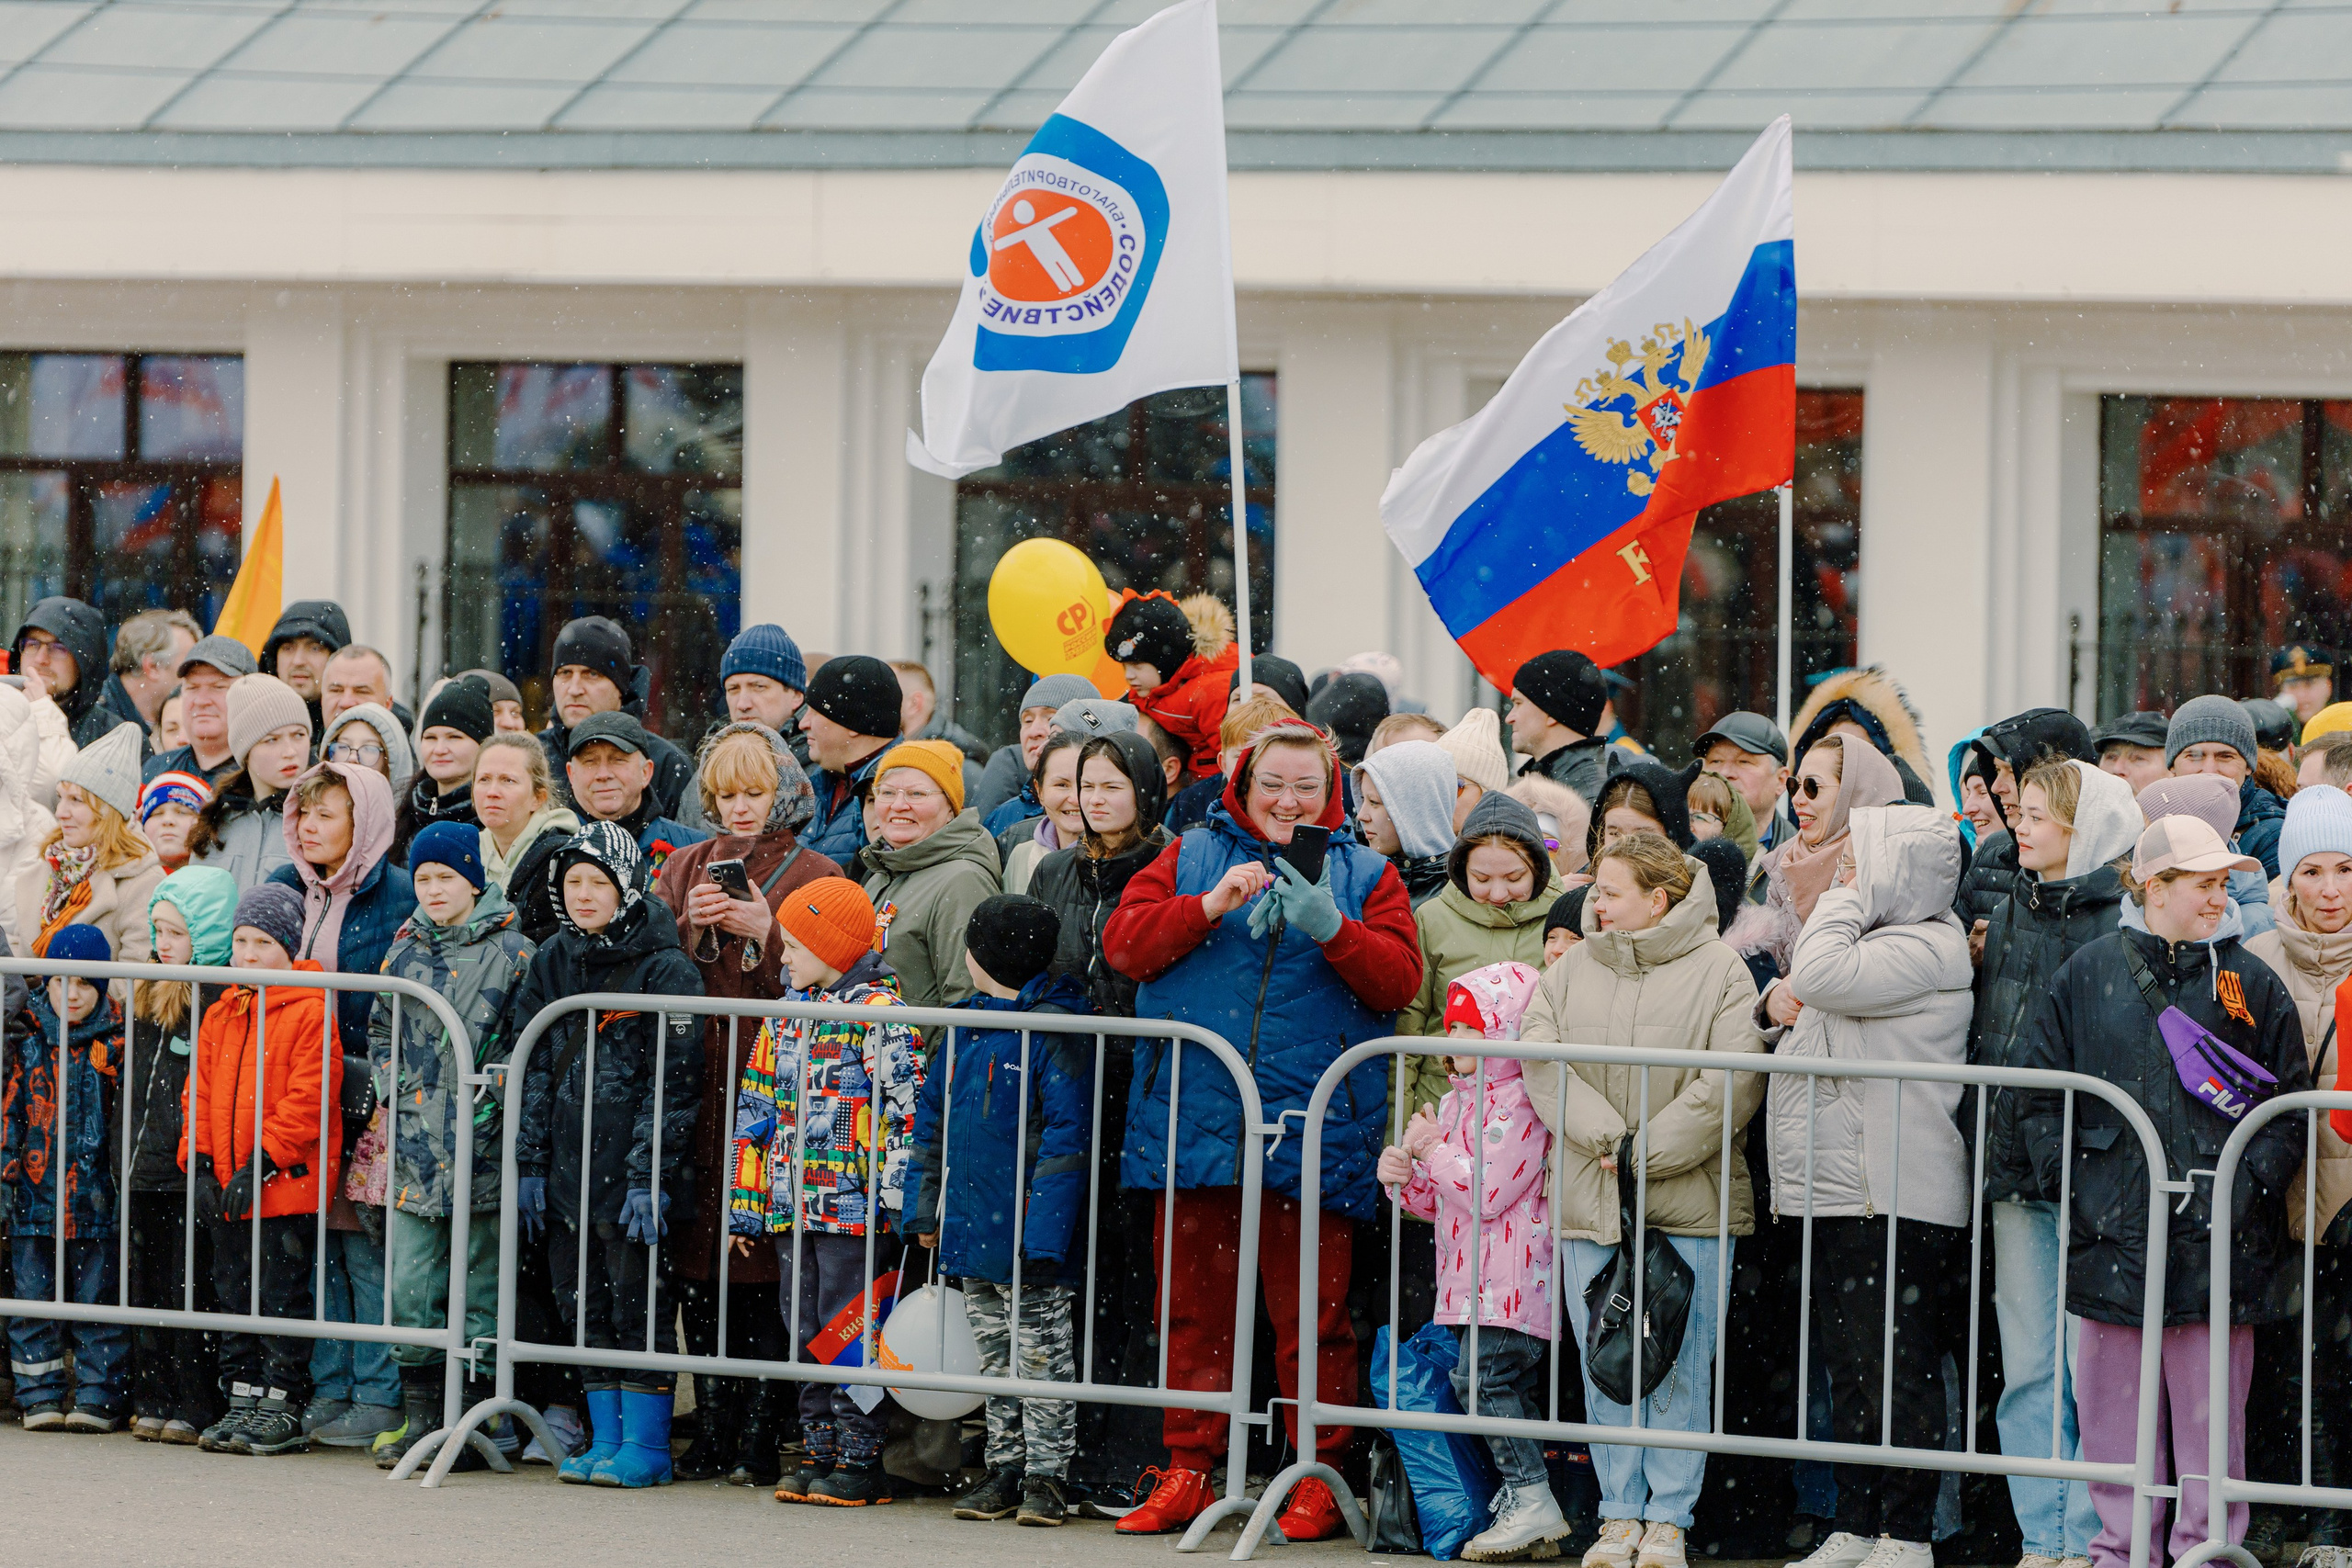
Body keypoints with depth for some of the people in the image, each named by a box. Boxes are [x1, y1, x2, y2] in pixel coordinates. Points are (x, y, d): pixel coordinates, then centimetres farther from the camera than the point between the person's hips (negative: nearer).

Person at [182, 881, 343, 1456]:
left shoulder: (310, 1014, -10)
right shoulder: (220, 1016, 12)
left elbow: (308, 1101, -16)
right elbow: (200, 1091, 15)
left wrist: (260, 1164, -19)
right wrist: (200, 1161, 2)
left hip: (287, 1186, -7)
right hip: (227, 1189, 7)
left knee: (281, 1296, -2)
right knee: (234, 1295, 12)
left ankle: (283, 1409, 4)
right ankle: (242, 1402, 19)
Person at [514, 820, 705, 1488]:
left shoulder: (665, 969, -7)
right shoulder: (553, 962, 11)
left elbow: (672, 1083, -10)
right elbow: (533, 1070, 14)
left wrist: (650, 1175, -16)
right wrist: (529, 1163, 7)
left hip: (634, 1174, -6)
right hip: (570, 1169, 6)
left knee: (638, 1303, -5)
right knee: (585, 1305, 8)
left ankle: (646, 1446, 1)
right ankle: (606, 1439, 15)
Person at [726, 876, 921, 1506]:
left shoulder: (879, 1014, -8)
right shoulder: (785, 1017, 15)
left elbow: (905, 1112, -12)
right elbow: (756, 1111, 19)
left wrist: (897, 1204, -18)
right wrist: (746, 1206, 16)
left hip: (856, 1210, -7)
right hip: (793, 1209, 7)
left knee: (850, 1333, -4)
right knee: (807, 1333, 10)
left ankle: (861, 1460, 2)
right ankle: (819, 1452, 17)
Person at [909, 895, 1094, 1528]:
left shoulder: (1057, 1030, -14)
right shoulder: (971, 1024, 11)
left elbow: (1066, 1137, -18)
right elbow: (935, 1117, 18)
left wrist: (1043, 1232, -23)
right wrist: (928, 1208, 13)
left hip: (1027, 1235, -8)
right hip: (973, 1234, 8)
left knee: (1041, 1355, 1)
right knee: (995, 1354, 14)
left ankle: (1046, 1475, 7)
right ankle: (1003, 1469, 21)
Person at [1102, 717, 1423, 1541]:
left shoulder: (1365, 876, 10)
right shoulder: (1190, 857, 13)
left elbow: (1399, 977, -2)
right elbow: (1123, 941, 1)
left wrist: (1331, 929, -17)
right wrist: (1210, 907, -12)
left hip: (1312, 1127, -2)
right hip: (1196, 1123, 2)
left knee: (1311, 1312, -3)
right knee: (1194, 1305, 5)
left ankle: (1318, 1476, 4)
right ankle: (1188, 1472, 12)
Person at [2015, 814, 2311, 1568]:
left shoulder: (2250, 983, 7)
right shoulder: (2088, 976, 7)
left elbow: (2290, 1109, 7)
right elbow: (2037, 1093, 10)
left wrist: (2249, 1183, -6)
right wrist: (2069, 1178, -1)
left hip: (2217, 1242, -1)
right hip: (2112, 1235, 1)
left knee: (2210, 1412, -1)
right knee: (2112, 1411, 3)